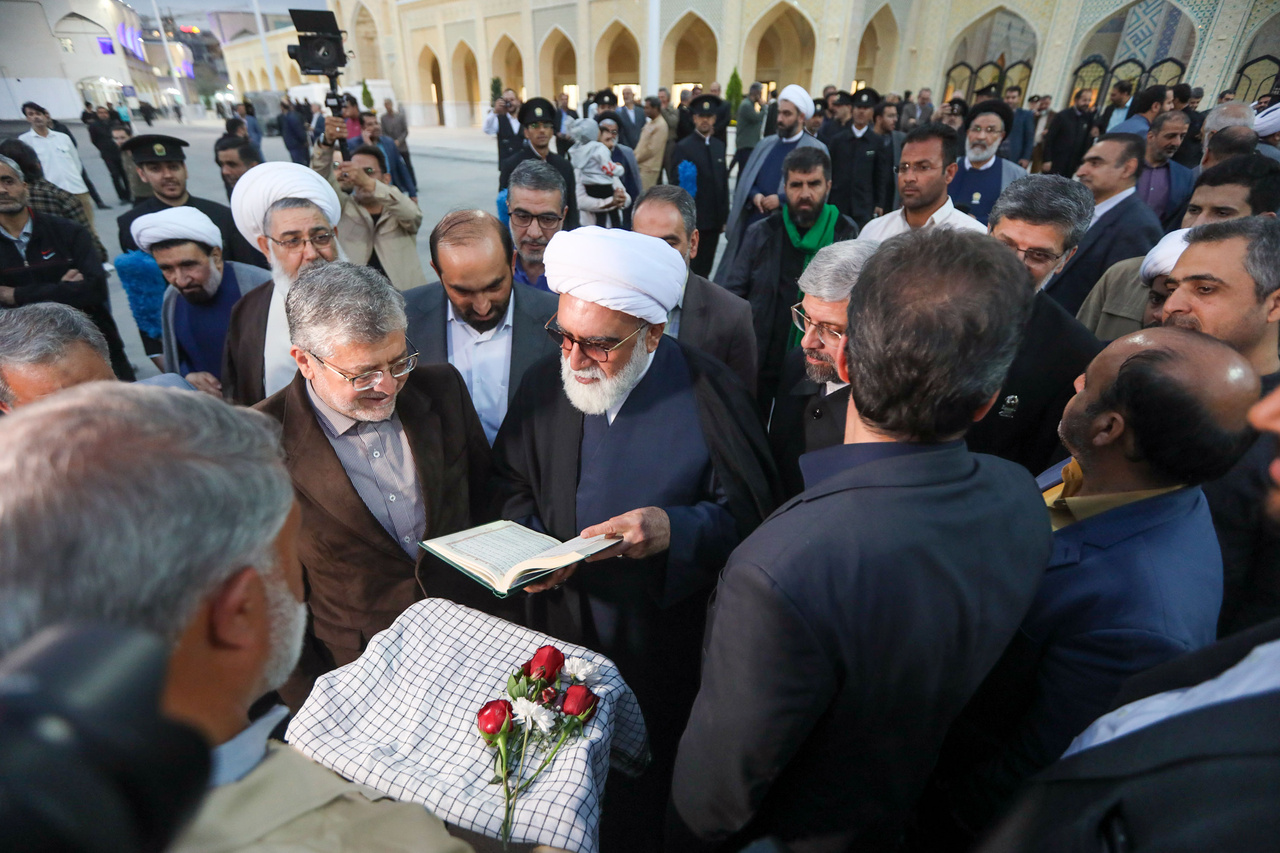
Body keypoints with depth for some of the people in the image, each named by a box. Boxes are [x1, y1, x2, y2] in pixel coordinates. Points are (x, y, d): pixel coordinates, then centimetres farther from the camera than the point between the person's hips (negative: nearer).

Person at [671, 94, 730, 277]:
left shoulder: (719, 146, 12)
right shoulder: (683, 147, -4)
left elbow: (724, 182, 13)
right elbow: (676, 182, -6)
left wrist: (724, 217, 11)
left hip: (714, 220, 5)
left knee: (705, 269, 10)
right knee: (690, 270, 0)